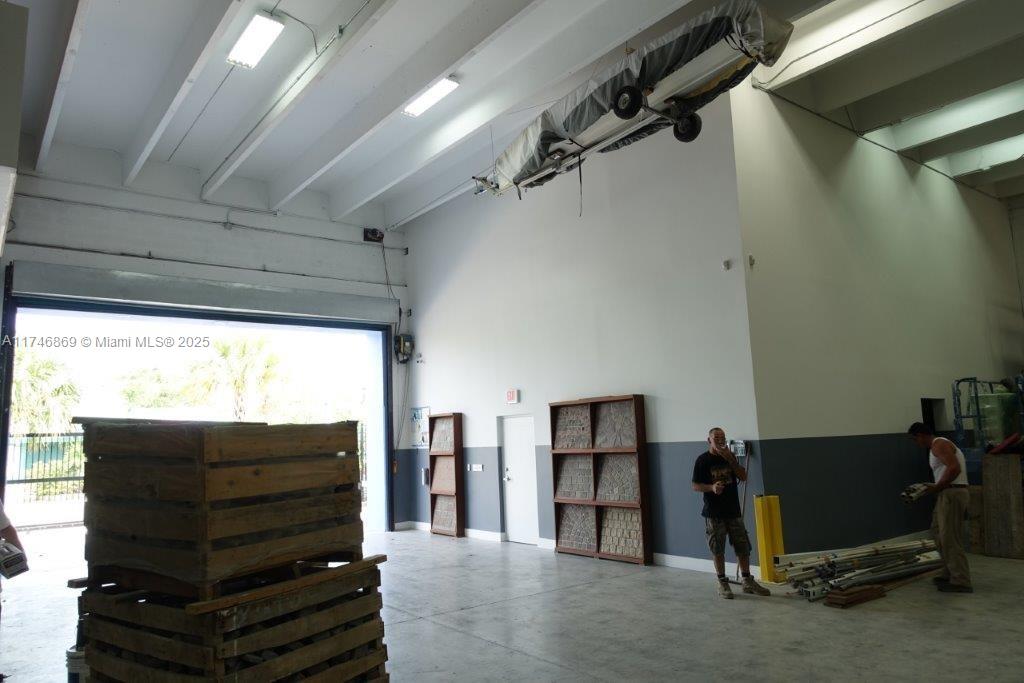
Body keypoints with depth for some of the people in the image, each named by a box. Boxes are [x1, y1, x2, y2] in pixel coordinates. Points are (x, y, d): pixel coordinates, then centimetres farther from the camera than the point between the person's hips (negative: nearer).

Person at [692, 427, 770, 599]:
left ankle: (748, 582, 18)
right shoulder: (703, 460, -5)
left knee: (743, 547, 7)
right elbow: (695, 486, -6)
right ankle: (722, 583, 14)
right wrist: (711, 487, -25)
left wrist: (730, 459, -13)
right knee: (718, 549, 3)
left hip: (733, 510, 4)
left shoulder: (730, 456, 8)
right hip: (714, 513, -4)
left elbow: (743, 477, -1)